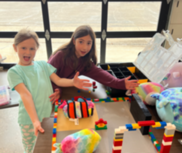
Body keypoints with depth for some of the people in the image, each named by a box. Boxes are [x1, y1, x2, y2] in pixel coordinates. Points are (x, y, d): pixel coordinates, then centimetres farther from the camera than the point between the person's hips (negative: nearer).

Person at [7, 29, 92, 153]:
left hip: (49, 115, 3)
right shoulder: (14, 72, -7)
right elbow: (26, 95, -19)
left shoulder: (43, 65, 4)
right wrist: (35, 121, -28)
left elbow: (58, 81, -6)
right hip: (30, 120, -3)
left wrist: (73, 82, -27)